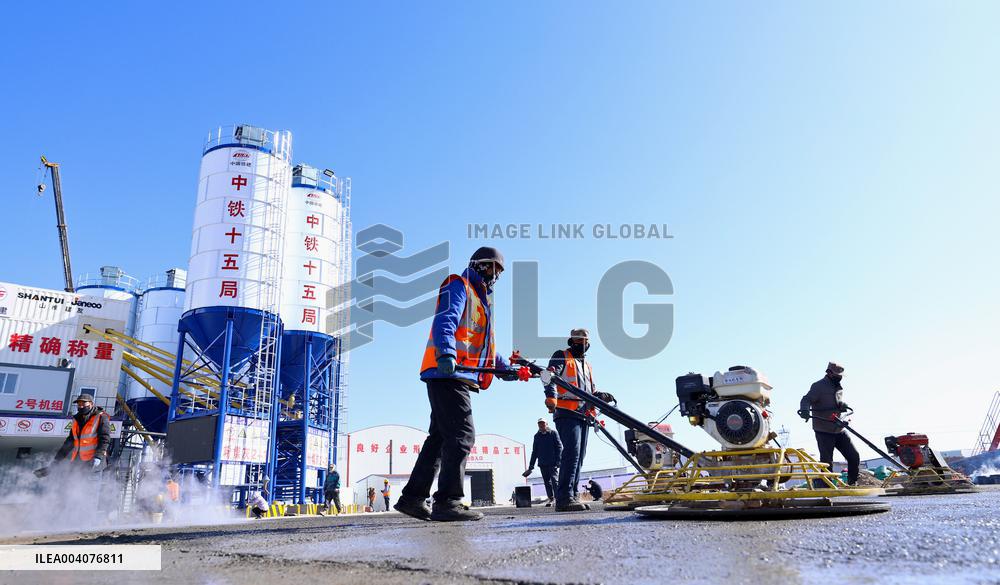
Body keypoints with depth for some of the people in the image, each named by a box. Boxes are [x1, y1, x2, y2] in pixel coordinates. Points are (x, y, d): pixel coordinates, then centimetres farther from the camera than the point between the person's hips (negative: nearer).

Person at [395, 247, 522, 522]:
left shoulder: (481, 299, 30)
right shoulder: (458, 286, 0)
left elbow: (484, 345, 35)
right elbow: (444, 321, -18)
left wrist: (506, 369, 27)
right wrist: (446, 354, -35)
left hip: (459, 377, 10)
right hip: (447, 374, -10)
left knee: (440, 436, 9)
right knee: (462, 434, -15)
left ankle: (412, 498, 14)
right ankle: (448, 502, -15)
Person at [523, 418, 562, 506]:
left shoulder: (553, 433, 2)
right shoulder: (537, 436, 15)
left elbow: (559, 447, -2)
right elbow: (534, 452, 18)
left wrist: (558, 461, -12)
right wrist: (531, 466, 14)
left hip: (553, 462, -4)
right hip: (542, 463, 4)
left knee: (554, 479, -14)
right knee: (547, 481, 7)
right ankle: (550, 498, 14)